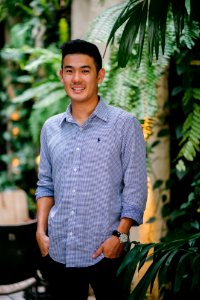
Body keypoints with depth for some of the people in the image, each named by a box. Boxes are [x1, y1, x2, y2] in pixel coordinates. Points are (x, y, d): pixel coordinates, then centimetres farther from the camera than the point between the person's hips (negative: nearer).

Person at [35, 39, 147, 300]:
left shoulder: (124, 124, -3)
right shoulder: (51, 128, 10)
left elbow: (135, 188, -5)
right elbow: (45, 185, 15)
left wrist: (120, 236, -13)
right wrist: (41, 230, 4)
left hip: (107, 251, -4)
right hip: (58, 251, 4)